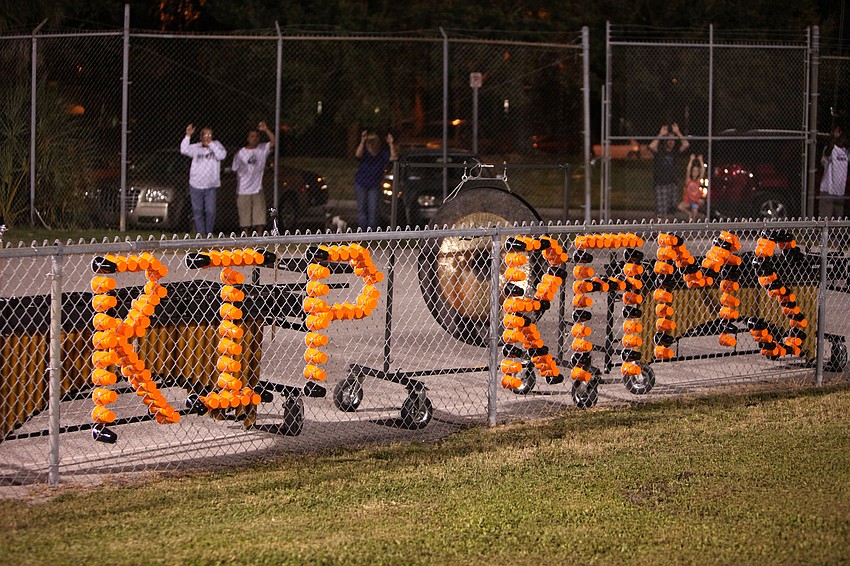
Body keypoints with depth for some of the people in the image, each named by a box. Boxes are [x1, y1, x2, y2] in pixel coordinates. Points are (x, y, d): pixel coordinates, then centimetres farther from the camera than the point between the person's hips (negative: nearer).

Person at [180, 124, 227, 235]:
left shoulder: (216, 145, 3)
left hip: (211, 186, -1)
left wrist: (211, 144, -14)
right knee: (198, 212, 3)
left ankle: (209, 233, 11)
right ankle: (201, 234, 9)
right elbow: (184, 150, -8)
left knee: (210, 212, -2)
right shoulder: (196, 148, 4)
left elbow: (222, 155, -13)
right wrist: (188, 136, -16)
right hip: (196, 185, 1)